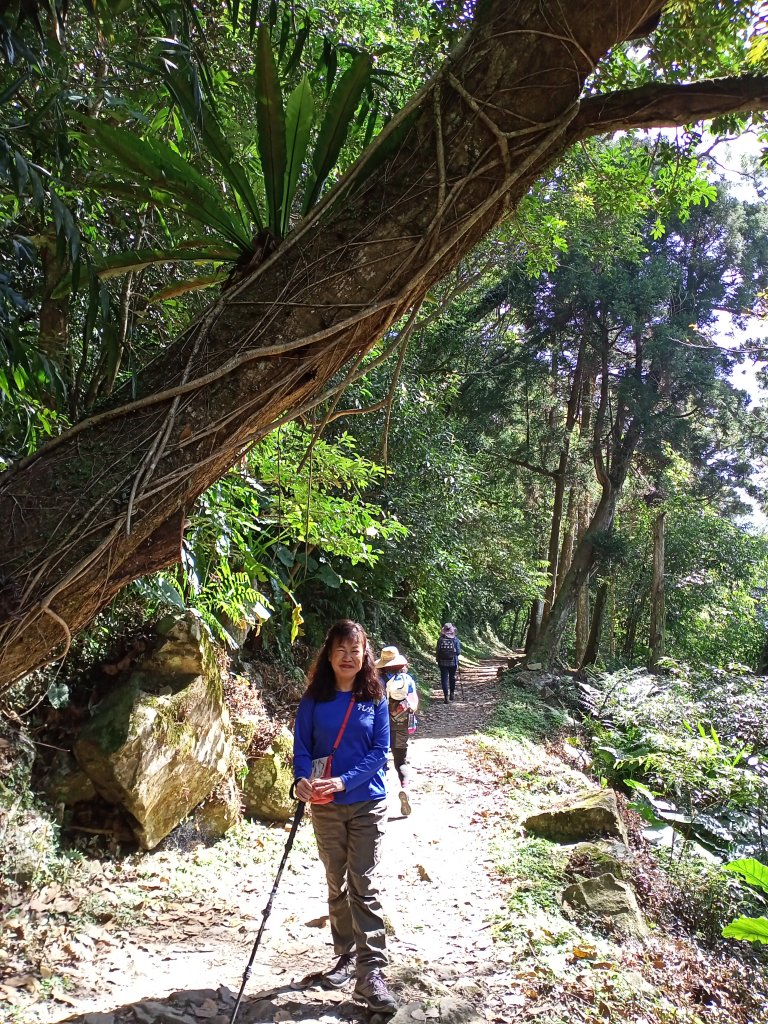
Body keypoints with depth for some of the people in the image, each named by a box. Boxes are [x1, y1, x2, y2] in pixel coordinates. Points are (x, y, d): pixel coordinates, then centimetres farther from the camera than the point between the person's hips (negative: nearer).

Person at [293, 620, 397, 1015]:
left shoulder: (375, 698, -4)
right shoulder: (314, 699, -2)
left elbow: (380, 750, -8)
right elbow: (302, 745, -2)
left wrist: (344, 781, -21)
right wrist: (302, 778, -23)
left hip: (366, 804, -2)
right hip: (325, 805, 2)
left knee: (363, 885, -4)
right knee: (337, 885, 15)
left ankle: (370, 974, 0)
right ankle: (345, 958, 31)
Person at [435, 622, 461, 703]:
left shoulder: (440, 639, -8)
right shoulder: (455, 639, -9)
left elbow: (437, 650, -4)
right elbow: (458, 651, -9)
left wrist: (437, 659, 10)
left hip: (442, 662, -1)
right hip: (453, 662, 1)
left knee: (444, 678, 3)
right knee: (452, 677, 20)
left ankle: (446, 695, -6)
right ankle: (452, 693, 29)